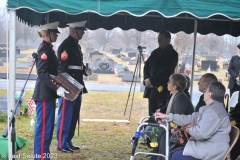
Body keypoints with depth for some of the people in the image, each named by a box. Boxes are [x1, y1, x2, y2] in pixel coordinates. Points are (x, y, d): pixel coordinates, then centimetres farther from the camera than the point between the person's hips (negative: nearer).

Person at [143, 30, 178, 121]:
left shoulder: (173, 54, -4)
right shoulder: (155, 52, 15)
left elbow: (166, 71, -13)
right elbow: (146, 66, 15)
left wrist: (152, 80, -13)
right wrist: (147, 79, -3)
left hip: (162, 89, -6)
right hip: (151, 87, 6)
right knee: (151, 112, 9)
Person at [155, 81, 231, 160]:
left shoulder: (213, 111, -20)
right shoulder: (211, 109, 16)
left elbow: (201, 133, -30)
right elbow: (191, 118, 17)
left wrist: (189, 129, -7)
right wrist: (166, 116, 13)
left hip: (212, 152, -11)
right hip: (207, 146, 11)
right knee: (172, 154, 10)